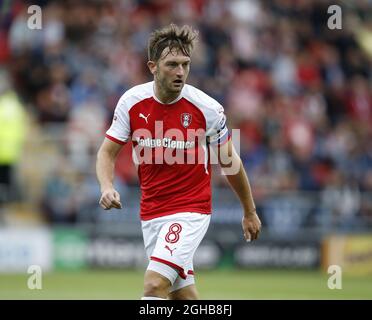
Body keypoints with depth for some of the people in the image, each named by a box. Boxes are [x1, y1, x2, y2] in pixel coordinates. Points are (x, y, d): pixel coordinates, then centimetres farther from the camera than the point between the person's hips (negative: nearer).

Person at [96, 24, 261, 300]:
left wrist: (250, 212, 13)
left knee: (155, 284, -21)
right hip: (151, 213, 4)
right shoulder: (131, 102, -6)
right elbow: (108, 152, 3)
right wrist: (107, 187, -18)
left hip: (191, 210, -4)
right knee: (182, 295, 9)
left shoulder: (207, 108, -12)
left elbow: (229, 162, 2)